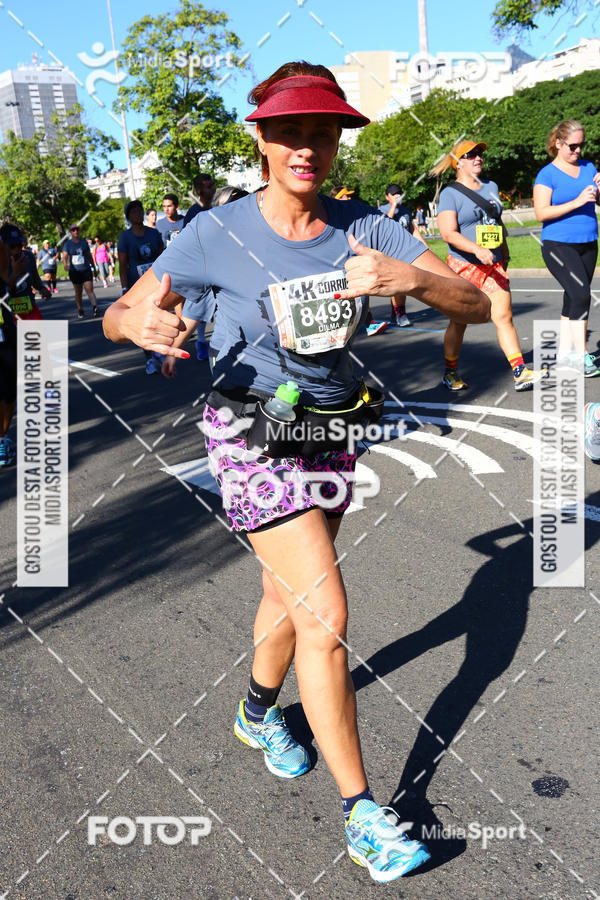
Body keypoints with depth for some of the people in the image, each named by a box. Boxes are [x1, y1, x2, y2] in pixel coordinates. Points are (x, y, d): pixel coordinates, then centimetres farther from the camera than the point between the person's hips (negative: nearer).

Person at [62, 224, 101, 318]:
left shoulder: (84, 242, 9)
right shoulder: (67, 244, 2)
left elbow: (89, 255, 16)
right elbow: (65, 256, -9)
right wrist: (65, 265, -29)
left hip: (86, 270, 0)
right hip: (74, 271, 0)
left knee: (90, 290, -15)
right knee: (78, 293, 7)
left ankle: (95, 307, -27)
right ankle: (80, 311, 19)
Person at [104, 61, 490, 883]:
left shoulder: (363, 228, -7)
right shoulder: (219, 235, -14)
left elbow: (476, 303, -11)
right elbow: (119, 313, -6)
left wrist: (409, 277, -32)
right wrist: (140, 321, -31)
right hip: (253, 434, -4)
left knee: (290, 592, 20)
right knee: (327, 615, -11)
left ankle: (258, 713, 49)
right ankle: (361, 813, 7)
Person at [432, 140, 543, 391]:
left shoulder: (491, 187, 14)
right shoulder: (450, 194, -6)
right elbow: (448, 233, -18)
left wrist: (504, 253, 26)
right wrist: (477, 249, -29)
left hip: (494, 265, 5)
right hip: (463, 266, -5)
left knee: (504, 317, -2)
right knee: (459, 323, 4)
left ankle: (520, 373, -4)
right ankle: (450, 374, 19)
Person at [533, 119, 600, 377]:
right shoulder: (547, 174, -4)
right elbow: (541, 212, -14)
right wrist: (576, 202, -21)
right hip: (558, 245, -6)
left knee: (573, 298, 8)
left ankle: (565, 351, 16)